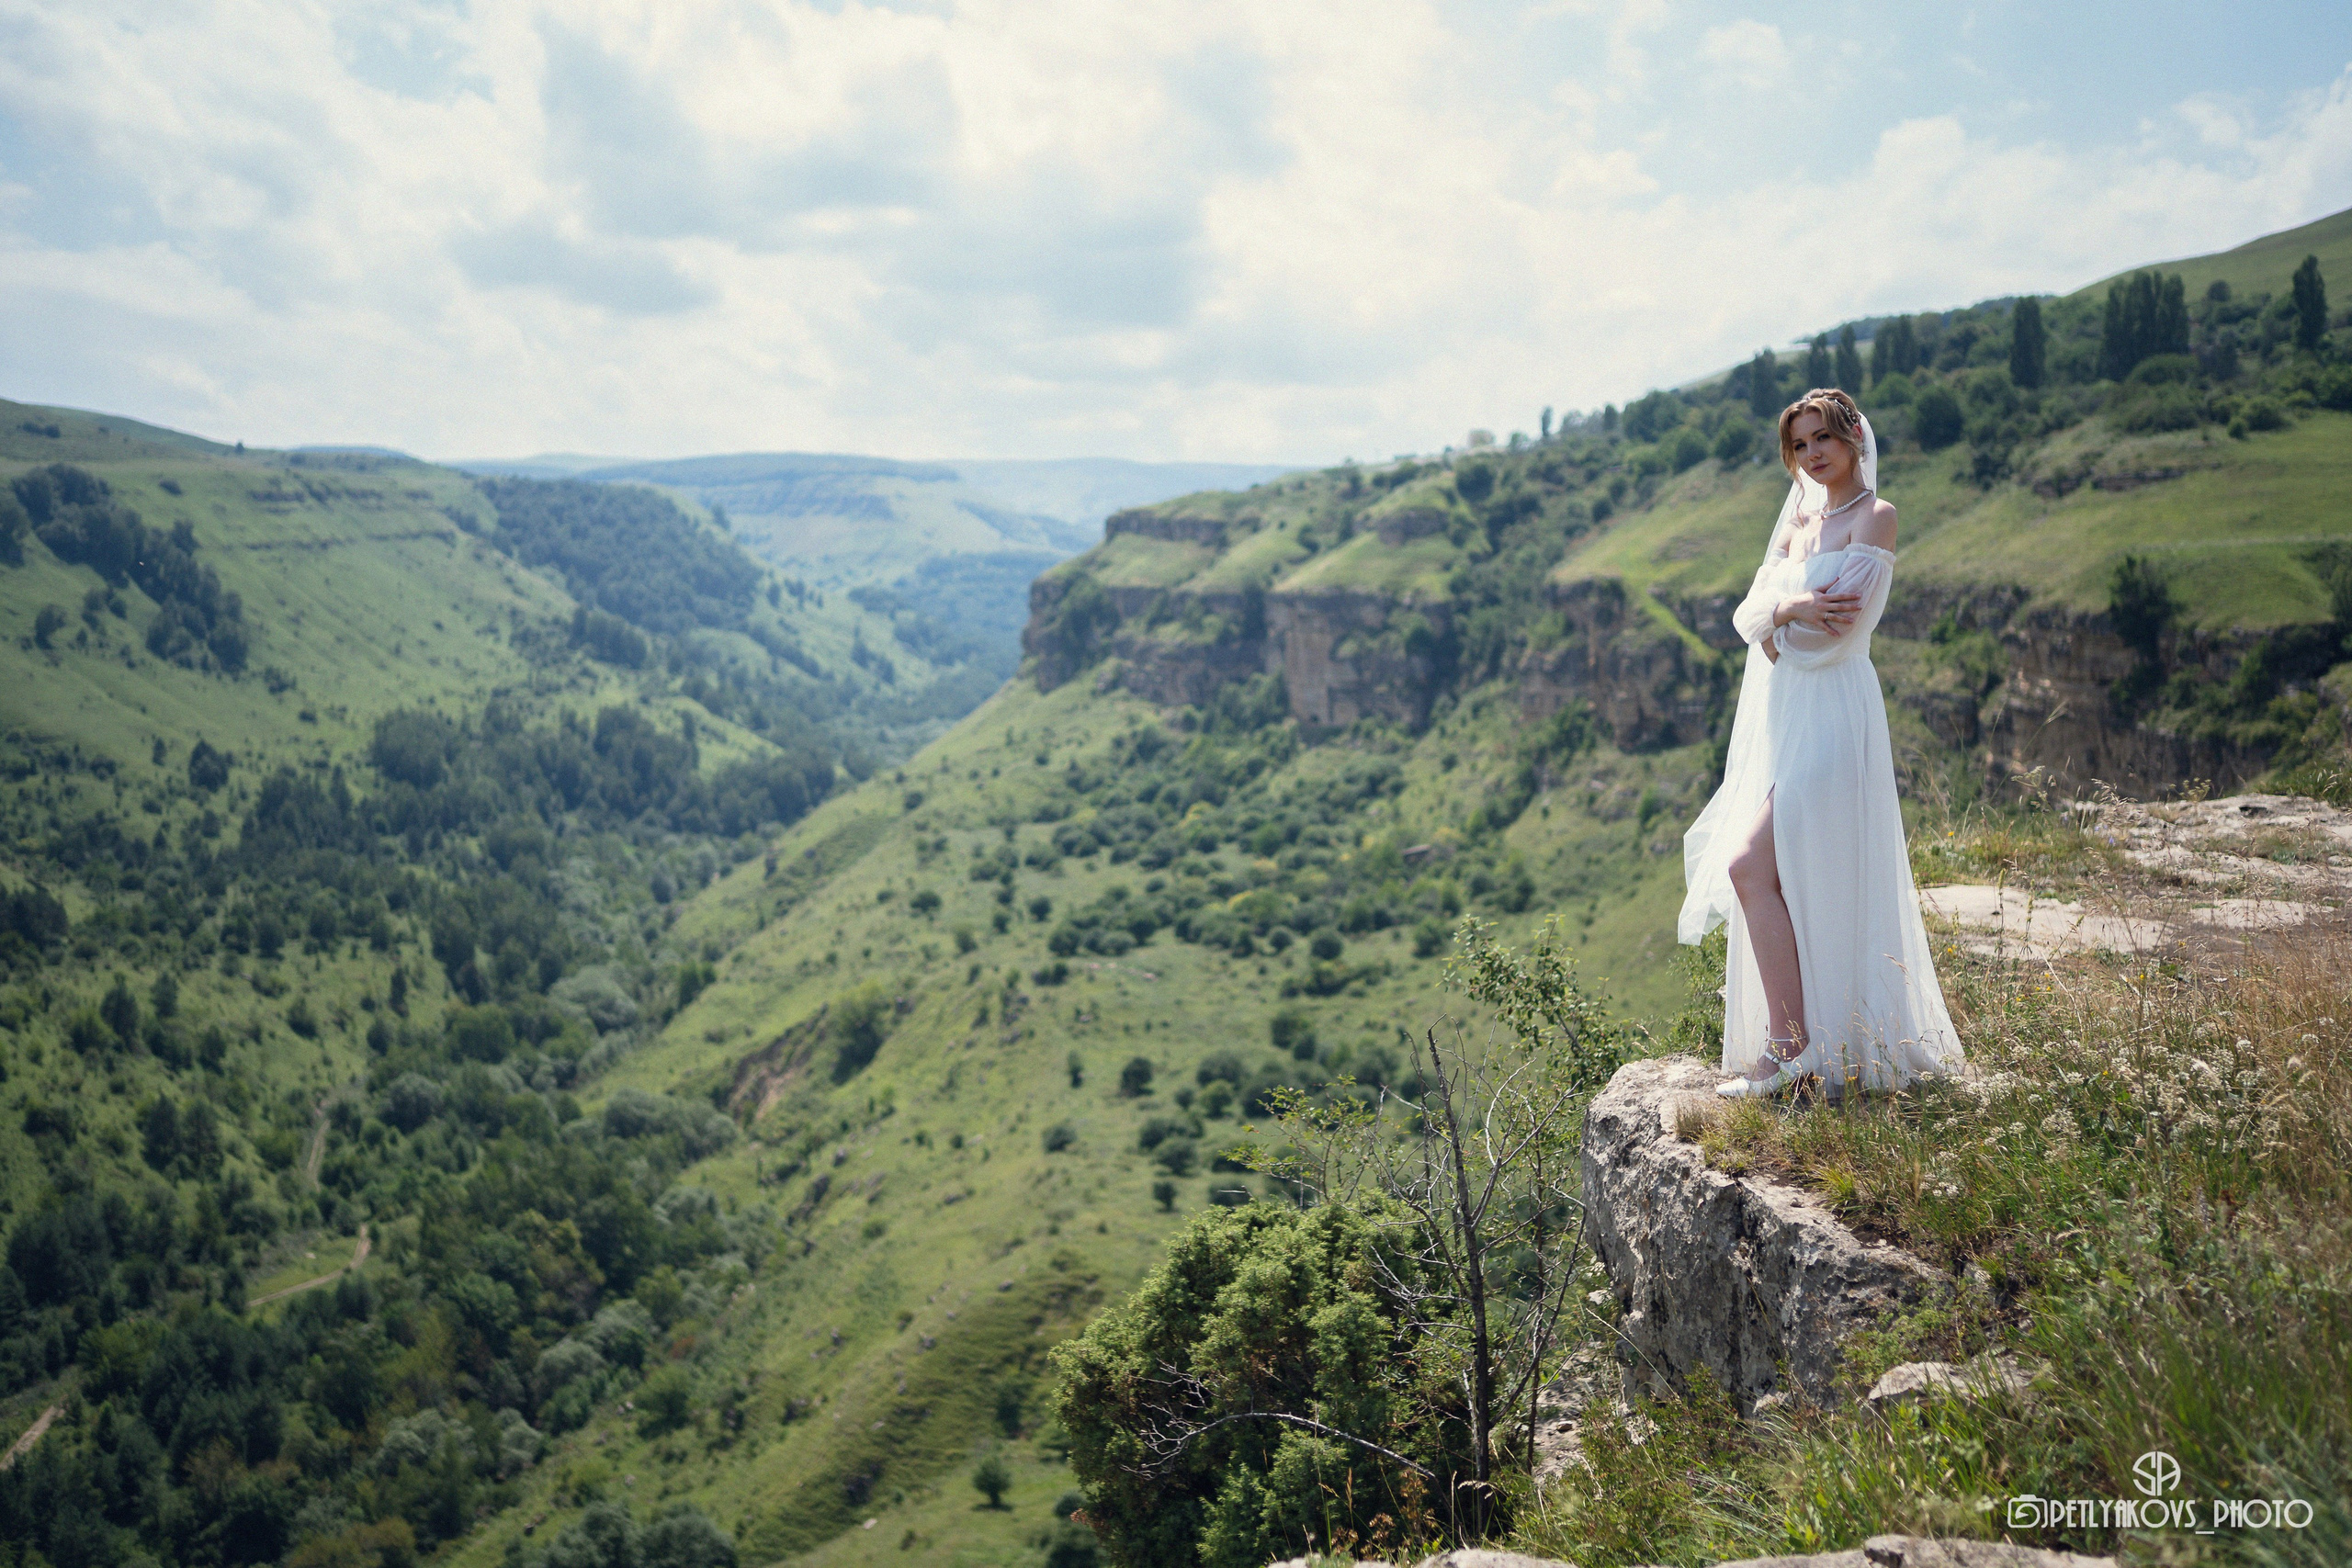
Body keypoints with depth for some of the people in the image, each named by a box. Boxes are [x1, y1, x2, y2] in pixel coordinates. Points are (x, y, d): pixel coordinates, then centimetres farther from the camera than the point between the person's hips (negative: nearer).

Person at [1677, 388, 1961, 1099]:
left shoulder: (1874, 518, -5)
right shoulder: (1798, 519, 18)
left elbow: (1840, 627, -14)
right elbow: (1748, 613, 6)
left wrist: (1777, 621, 0)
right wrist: (1787, 608, -14)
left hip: (1830, 717, -8)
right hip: (1777, 718, 8)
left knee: (1751, 867, -17)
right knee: (1790, 889, 7)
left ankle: (1791, 1047, -13)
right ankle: (1798, 1041, 14)